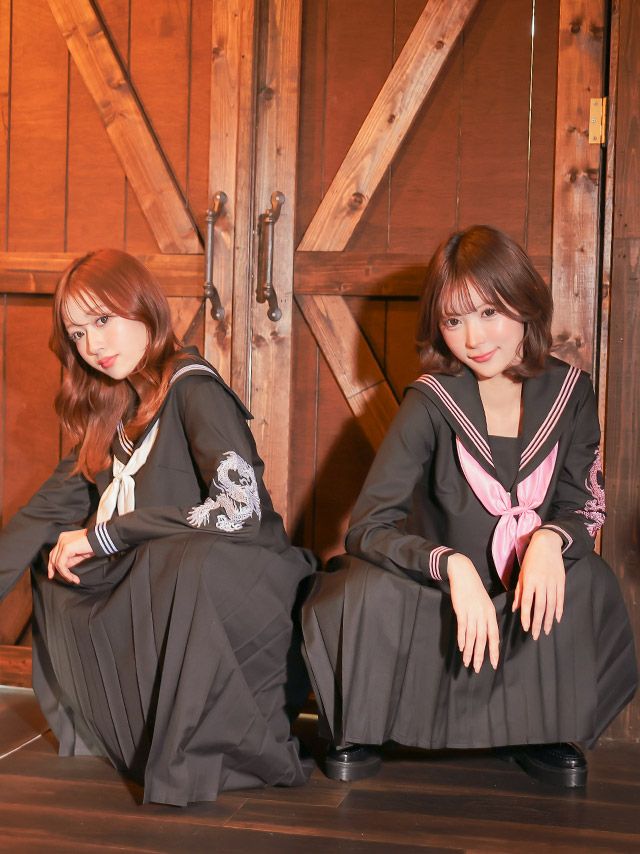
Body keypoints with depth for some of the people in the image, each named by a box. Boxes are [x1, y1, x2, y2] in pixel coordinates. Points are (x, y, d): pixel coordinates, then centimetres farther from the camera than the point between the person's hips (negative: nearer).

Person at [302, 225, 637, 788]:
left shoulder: (569, 393, -5)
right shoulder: (431, 403, -15)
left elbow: (579, 508, -3)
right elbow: (367, 526, -20)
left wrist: (550, 537, -29)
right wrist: (453, 567, -38)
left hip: (524, 594, 2)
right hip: (435, 601, -2)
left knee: (587, 583, -29)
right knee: (371, 589, -32)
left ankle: (543, 731, -4)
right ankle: (358, 733, -3)